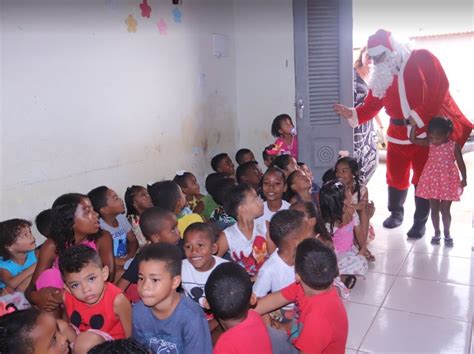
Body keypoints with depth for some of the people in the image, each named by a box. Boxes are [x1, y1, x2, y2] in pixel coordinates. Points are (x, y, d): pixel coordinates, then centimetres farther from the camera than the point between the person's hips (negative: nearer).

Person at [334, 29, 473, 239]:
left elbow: (440, 89, -12)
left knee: (423, 179, 2)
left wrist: (419, 116, -20)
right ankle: (396, 213, 31)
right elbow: (371, 106, 2)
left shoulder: (422, 59, -6)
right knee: (395, 177, 7)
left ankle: (420, 222, 17)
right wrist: (352, 114, -16)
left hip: (426, 132, -3)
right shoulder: (380, 76, 5)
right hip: (397, 134, 4)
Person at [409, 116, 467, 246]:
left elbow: (460, 163, -4)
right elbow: (413, 140, -3)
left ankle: (447, 234, 23)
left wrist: (464, 179, -7)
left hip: (447, 182, -2)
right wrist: (414, 125, -14)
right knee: (434, 209, 11)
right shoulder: (430, 143, -1)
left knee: (445, 210, 5)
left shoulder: (454, 146, -9)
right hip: (432, 181, 3)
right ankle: (437, 233, 25)